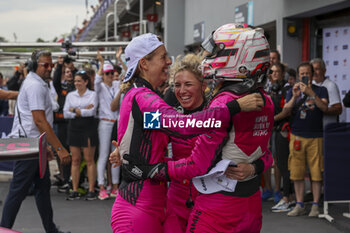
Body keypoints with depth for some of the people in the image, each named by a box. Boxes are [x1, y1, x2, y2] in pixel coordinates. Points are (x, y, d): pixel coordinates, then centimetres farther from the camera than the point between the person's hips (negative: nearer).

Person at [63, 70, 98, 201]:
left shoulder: (92, 94, 2)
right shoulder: (70, 95, 11)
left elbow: (91, 111, -13)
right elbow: (66, 113, 1)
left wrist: (74, 110, -8)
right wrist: (83, 111, -9)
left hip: (88, 128, -3)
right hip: (74, 128, 4)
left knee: (89, 160, -3)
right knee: (75, 160, 4)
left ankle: (91, 190, 1)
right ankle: (75, 191, 7)